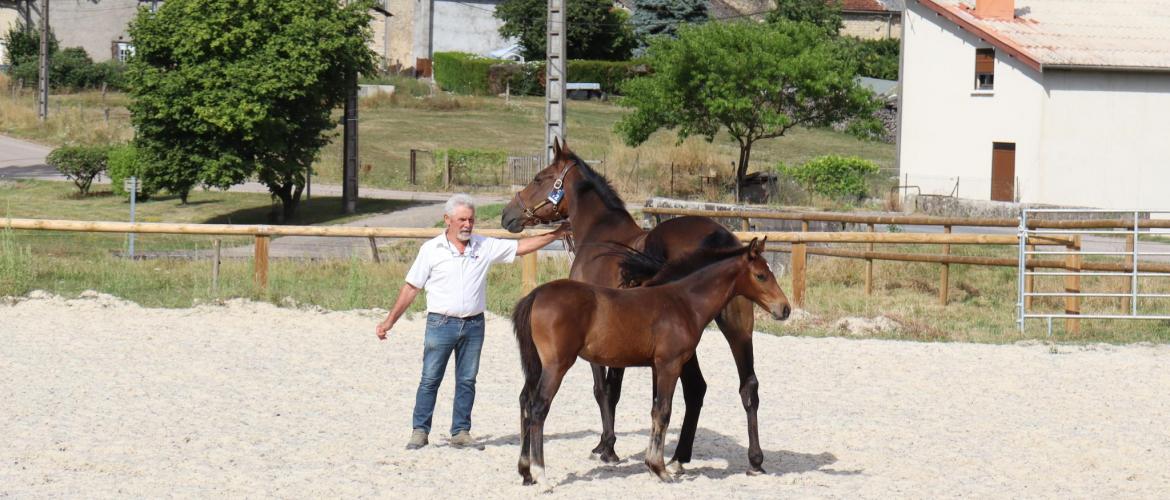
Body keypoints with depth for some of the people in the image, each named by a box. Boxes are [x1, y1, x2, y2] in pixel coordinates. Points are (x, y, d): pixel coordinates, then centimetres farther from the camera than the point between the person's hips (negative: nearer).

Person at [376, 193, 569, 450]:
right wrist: (390, 321, 1)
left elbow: (521, 247, 8)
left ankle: (461, 432, 14)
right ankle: (420, 431, 4)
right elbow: (411, 287, 2)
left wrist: (555, 235, 0)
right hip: (441, 323, -3)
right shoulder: (431, 249, -1)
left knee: (467, 381, 7)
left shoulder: (485, 247, 5)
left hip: (474, 325, 3)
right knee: (430, 379, -1)